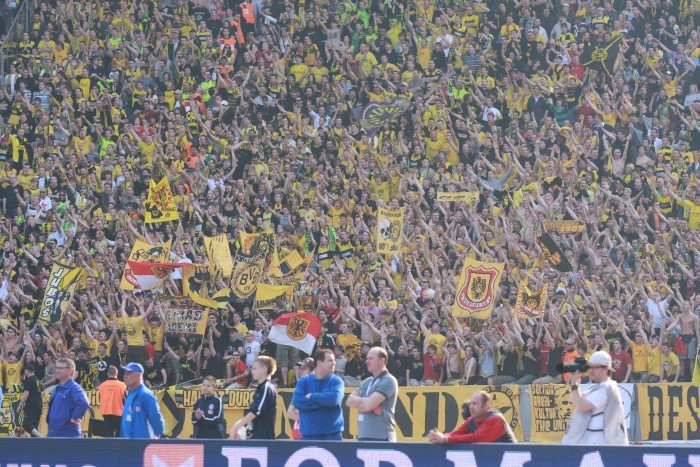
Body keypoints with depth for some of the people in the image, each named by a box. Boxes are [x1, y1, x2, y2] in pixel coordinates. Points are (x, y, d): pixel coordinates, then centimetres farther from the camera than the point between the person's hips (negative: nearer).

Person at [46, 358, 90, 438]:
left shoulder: (74, 388, -13)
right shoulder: (57, 389, 14)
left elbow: (84, 403, -31)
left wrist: (75, 418, -21)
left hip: (69, 434, -9)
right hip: (53, 435, 9)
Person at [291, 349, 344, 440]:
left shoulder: (336, 381, 3)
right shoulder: (304, 381, 6)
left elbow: (333, 398, -16)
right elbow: (297, 401, -10)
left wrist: (312, 396, -6)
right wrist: (324, 401, -11)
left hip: (332, 433, -1)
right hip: (309, 434, 1)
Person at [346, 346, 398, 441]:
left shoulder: (388, 381, -7)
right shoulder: (367, 382, 19)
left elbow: (368, 405, -17)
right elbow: (349, 401, 7)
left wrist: (357, 400, 3)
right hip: (363, 437, 8)